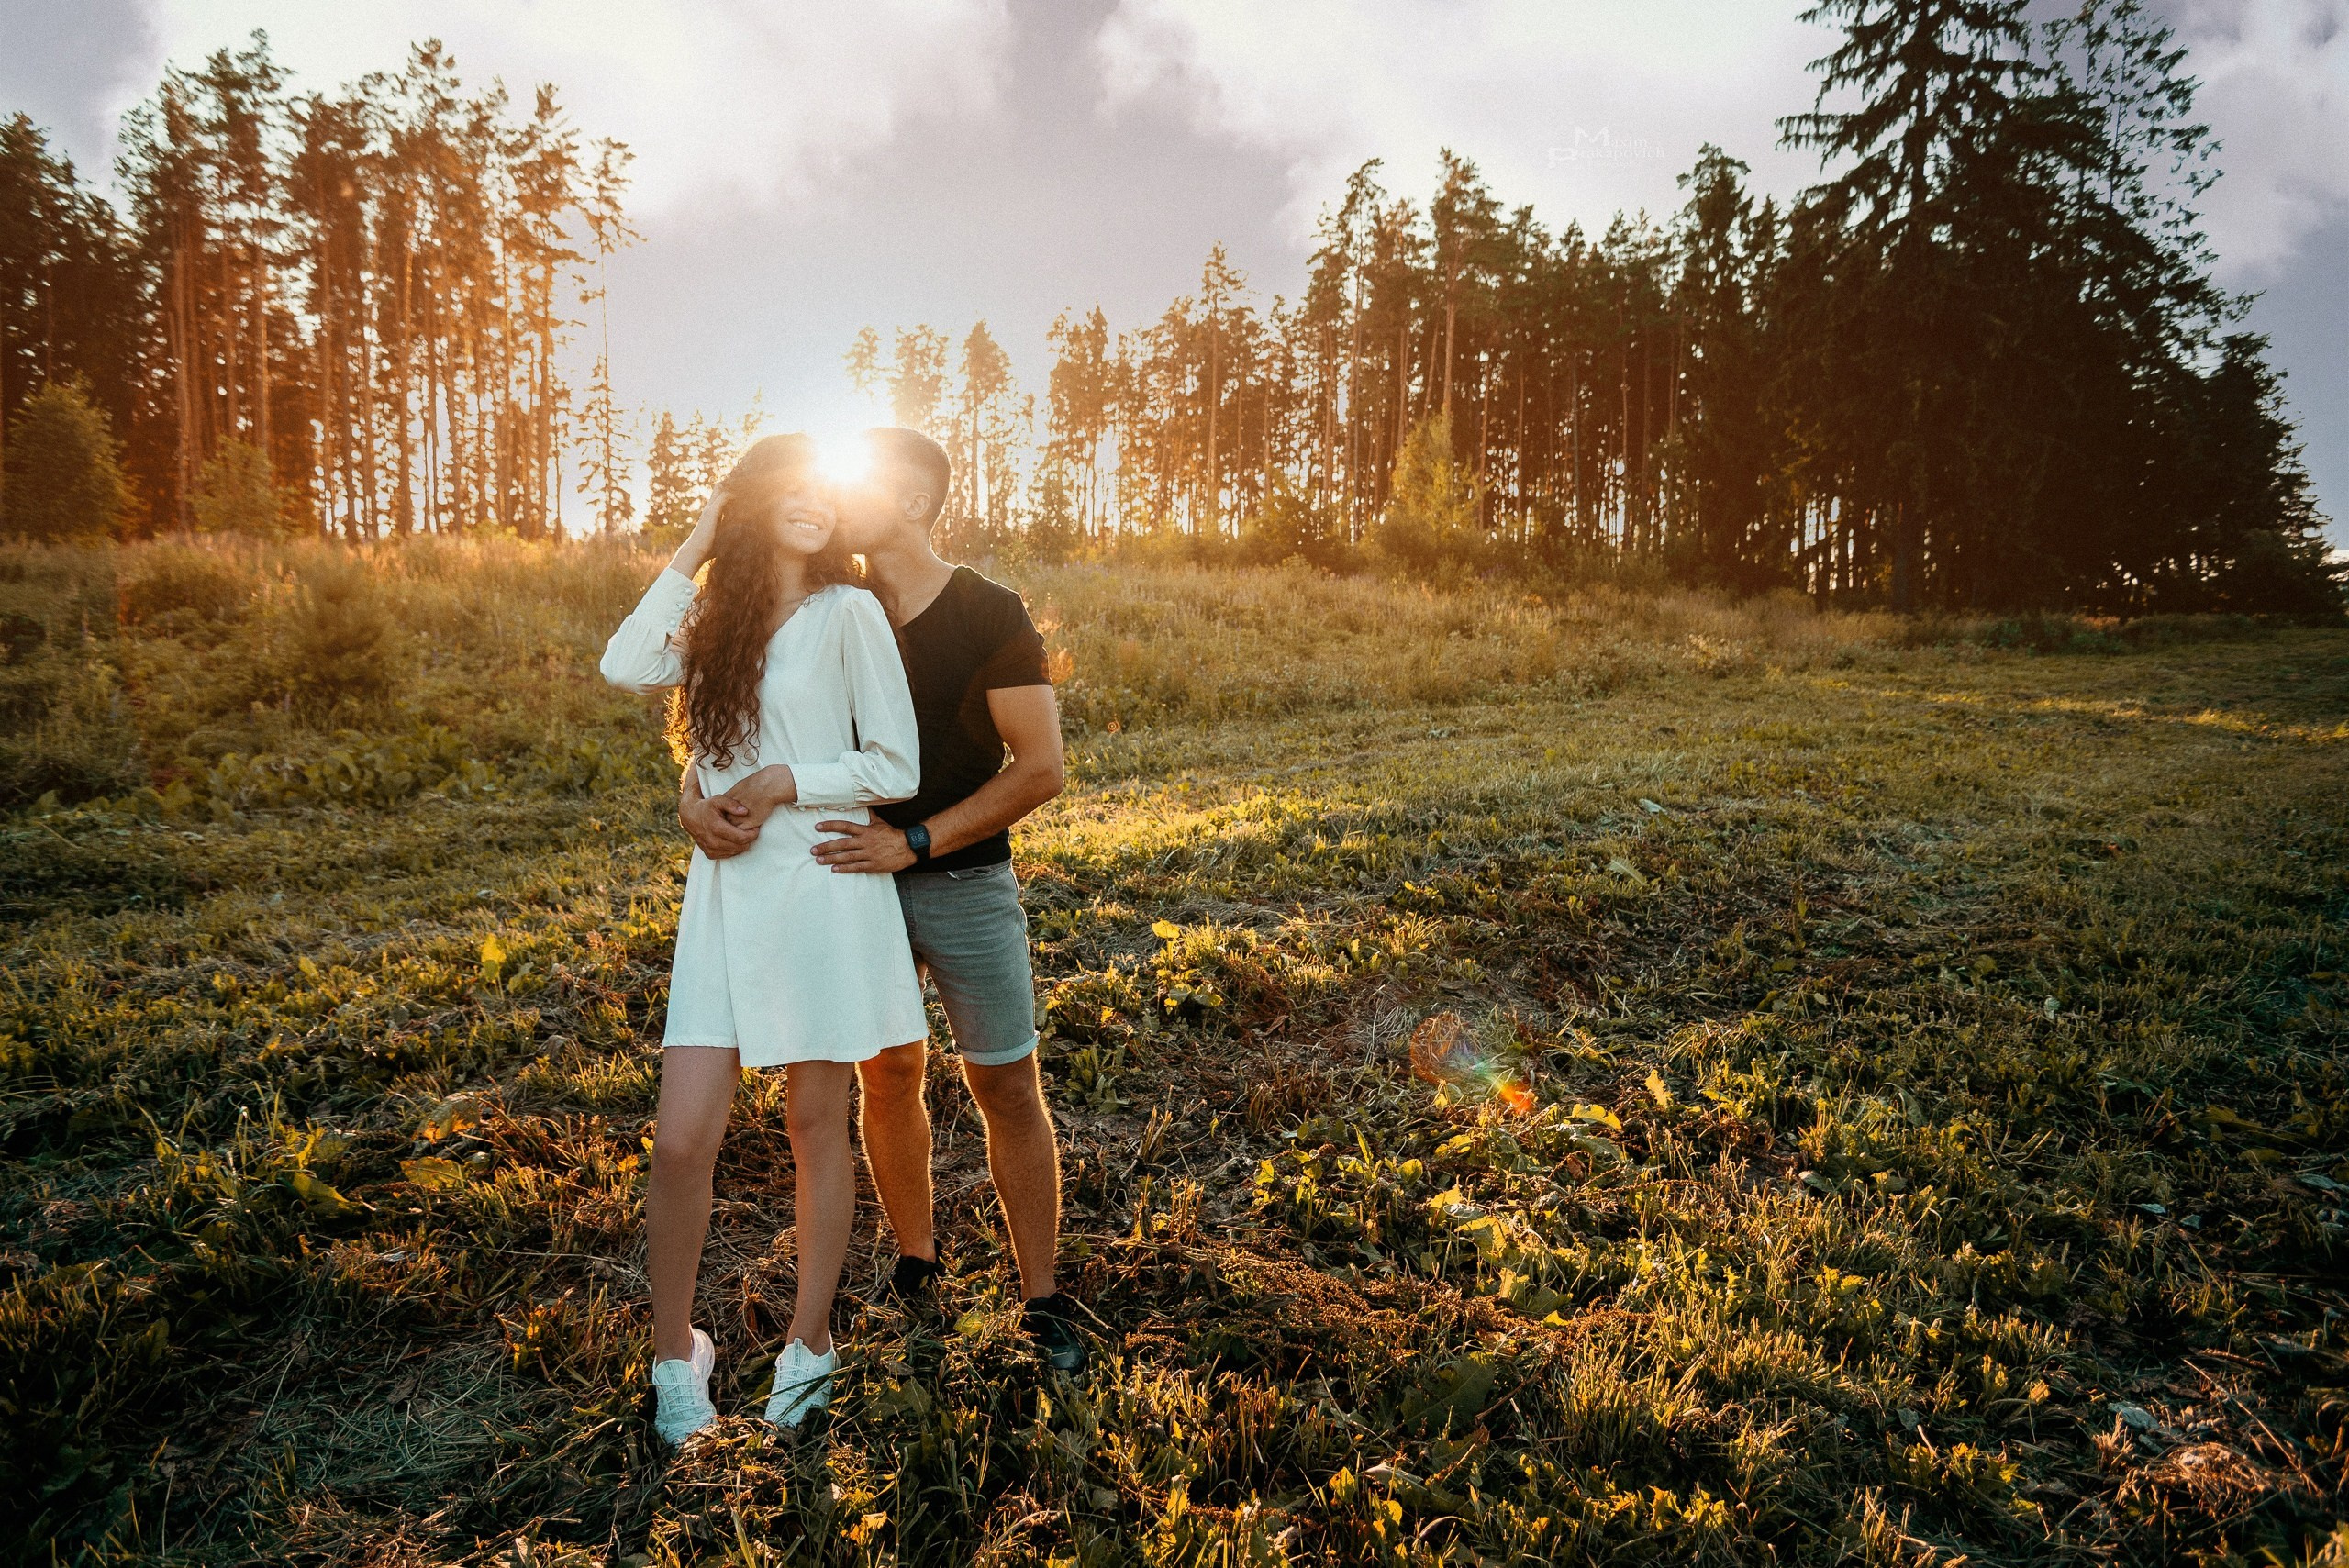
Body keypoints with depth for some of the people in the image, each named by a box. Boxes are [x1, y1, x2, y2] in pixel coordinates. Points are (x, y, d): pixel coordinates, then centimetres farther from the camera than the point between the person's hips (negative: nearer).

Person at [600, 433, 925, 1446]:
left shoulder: (848, 612, -3)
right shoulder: (718, 617, 12)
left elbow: (897, 767, -5)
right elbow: (626, 669, -8)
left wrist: (785, 780, -12)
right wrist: (695, 549, -2)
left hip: (824, 890, -3)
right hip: (726, 894, 4)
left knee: (817, 1126, 8)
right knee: (681, 1139, -2)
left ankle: (809, 1342, 27)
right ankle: (675, 1353, 20)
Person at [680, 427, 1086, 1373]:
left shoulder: (990, 618, -10)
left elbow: (1040, 768, -15)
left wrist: (915, 841, -20)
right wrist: (696, 796, -18)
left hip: (964, 883, -3)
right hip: (858, 879, 4)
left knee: (1007, 1087, 2)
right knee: (887, 1077, 13)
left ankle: (1042, 1302, 16)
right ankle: (915, 1261, 34)